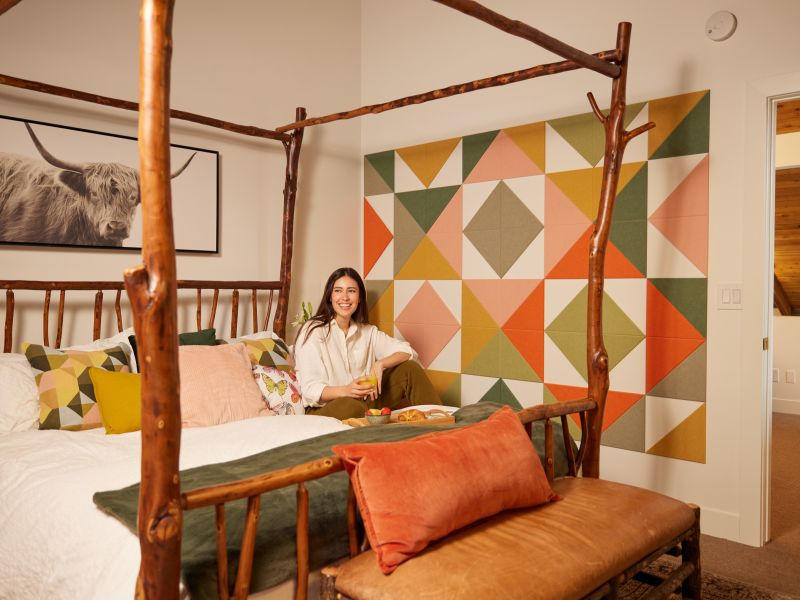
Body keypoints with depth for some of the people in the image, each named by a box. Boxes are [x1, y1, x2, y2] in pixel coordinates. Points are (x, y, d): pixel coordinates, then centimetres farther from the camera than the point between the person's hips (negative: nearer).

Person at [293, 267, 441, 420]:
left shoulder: (368, 331, 12)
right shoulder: (312, 331, -7)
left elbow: (406, 351, 6)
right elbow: (310, 390, -14)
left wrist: (379, 365, -14)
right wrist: (345, 391, -32)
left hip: (365, 402, 6)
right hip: (325, 409, -5)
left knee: (410, 369, -7)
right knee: (351, 407, -40)